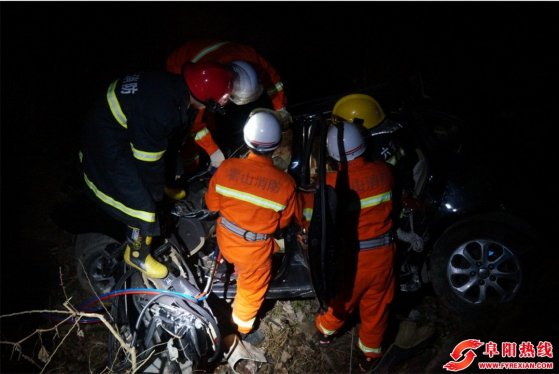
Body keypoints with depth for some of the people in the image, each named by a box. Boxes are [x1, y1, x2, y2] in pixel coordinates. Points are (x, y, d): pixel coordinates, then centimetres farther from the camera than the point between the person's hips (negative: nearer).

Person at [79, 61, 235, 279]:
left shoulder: (178, 86, -13)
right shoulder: (160, 112, -39)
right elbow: (148, 161, -26)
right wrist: (157, 194, -8)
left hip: (127, 124, 9)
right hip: (109, 141, -9)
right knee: (142, 201, -5)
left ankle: (161, 186, 62)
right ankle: (137, 254, 17)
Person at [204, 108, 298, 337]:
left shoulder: (227, 167, -23)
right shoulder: (285, 182, -26)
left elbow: (212, 204, -7)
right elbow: (284, 222, -8)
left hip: (226, 238, 1)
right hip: (256, 249, -1)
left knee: (238, 265, 36)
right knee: (251, 288, 26)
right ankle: (242, 327, 48)